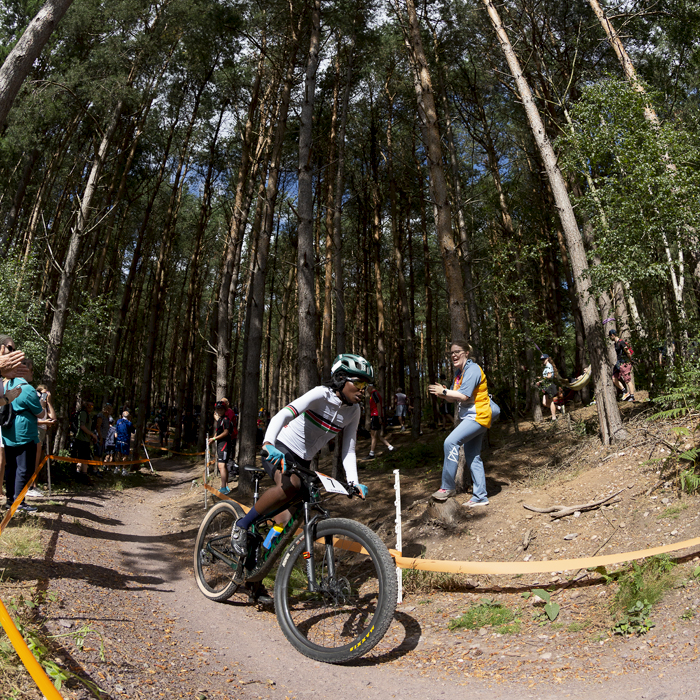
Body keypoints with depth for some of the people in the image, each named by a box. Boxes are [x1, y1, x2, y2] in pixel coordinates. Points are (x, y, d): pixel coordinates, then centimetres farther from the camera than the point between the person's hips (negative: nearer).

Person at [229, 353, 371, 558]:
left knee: (290, 522, -3)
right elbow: (282, 415, -33)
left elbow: (348, 451, 2)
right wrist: (268, 444, -50)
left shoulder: (354, 411, -1)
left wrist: (353, 482, -13)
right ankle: (242, 525, -15)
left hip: (302, 461, 7)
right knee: (290, 485, -37)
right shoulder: (321, 395, -20)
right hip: (279, 450, -6)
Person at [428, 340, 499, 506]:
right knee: (472, 456, 11)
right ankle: (480, 497, 18)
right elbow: (454, 399, 13)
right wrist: (442, 394, -7)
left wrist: (444, 391, -16)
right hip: (468, 417, 10)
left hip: (477, 416, -10)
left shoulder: (472, 369, -13)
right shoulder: (458, 372, 15)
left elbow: (464, 395, -23)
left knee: (451, 442, -24)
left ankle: (448, 487, -18)